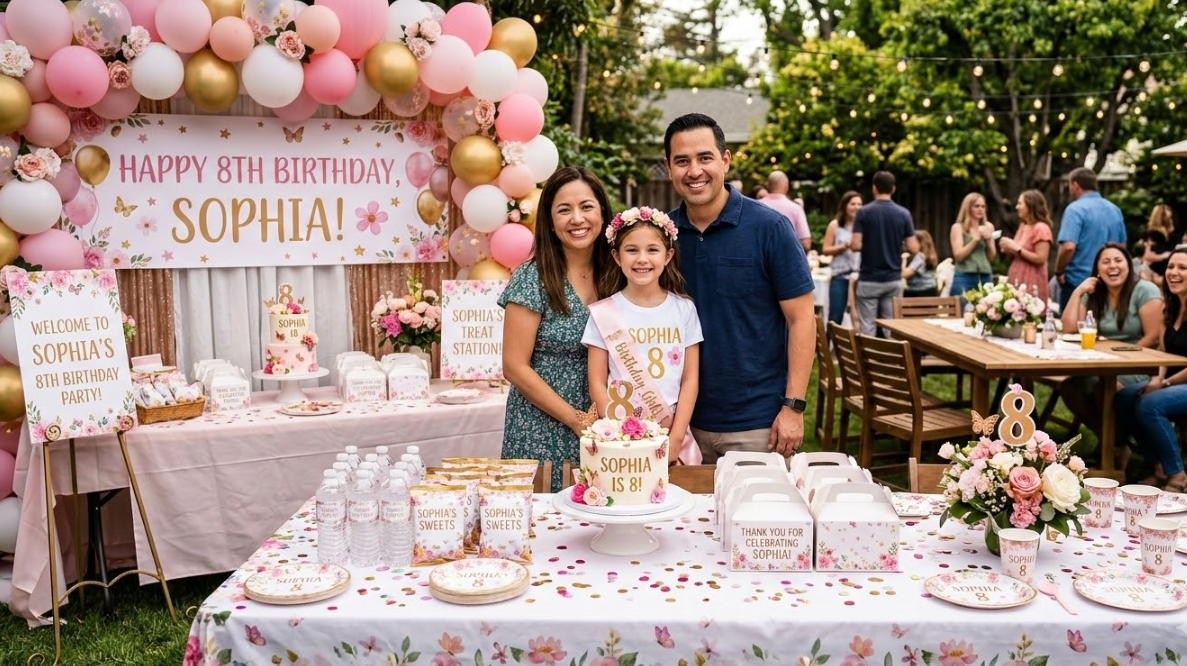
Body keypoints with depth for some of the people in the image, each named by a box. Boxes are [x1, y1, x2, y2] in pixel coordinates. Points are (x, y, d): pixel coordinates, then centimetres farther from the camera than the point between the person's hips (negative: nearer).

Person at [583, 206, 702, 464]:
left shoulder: (684, 309, 2)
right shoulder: (603, 313, -3)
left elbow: (690, 378, 1)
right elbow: (597, 383, -3)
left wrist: (676, 437, -8)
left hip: (674, 436, 1)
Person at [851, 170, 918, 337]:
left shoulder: (863, 212, -7)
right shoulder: (903, 214, -1)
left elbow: (856, 245, -12)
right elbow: (913, 248, -4)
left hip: (869, 280, -2)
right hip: (893, 279, 2)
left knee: (867, 329, 1)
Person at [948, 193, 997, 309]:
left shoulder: (988, 227, 12)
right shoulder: (958, 227, 0)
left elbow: (992, 257, 13)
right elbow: (958, 256, -8)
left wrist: (989, 239, -2)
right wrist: (975, 239, -12)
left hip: (986, 277, 4)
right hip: (964, 278, -4)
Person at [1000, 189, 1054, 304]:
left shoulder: (1041, 228, -10)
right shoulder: (1023, 226, 15)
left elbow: (1040, 259, -17)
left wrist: (1016, 248, -16)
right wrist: (1009, 250, 4)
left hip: (1031, 283, -8)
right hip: (1017, 281, 8)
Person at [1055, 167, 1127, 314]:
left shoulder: (1075, 209, -13)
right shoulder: (1115, 210, 11)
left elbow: (1068, 247, -23)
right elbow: (1122, 246, 18)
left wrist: (1059, 271, -9)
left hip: (1078, 282, -7)